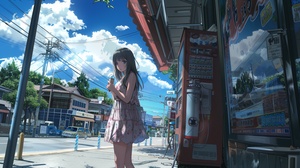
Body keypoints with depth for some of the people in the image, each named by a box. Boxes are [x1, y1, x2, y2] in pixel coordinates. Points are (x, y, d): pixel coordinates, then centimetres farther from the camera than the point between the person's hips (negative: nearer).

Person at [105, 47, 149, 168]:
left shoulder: (131, 75, -4)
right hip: (119, 116, 9)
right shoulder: (123, 78, 22)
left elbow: (127, 98, -13)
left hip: (125, 117, -9)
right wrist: (112, 89, 4)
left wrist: (113, 88, -4)